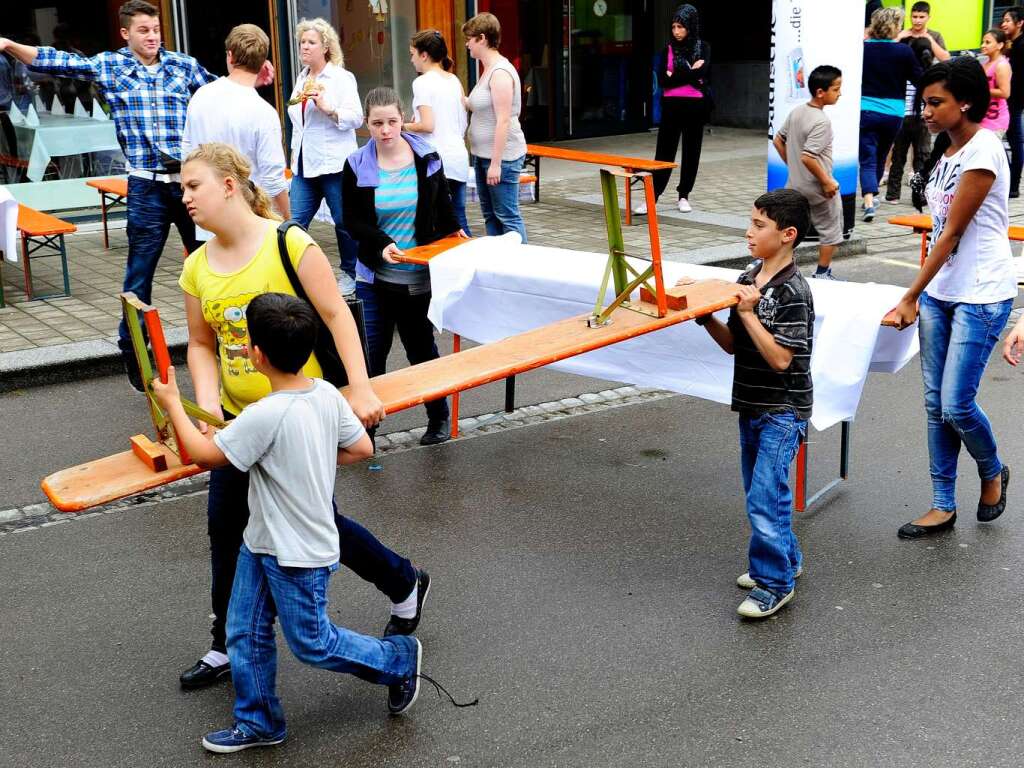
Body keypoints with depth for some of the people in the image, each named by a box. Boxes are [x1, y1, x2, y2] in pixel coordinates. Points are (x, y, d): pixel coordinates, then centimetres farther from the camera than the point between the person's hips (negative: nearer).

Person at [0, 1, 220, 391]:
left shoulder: (183, 64, 7)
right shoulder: (107, 65, 3)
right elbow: (55, 61, -1)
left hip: (192, 180, 2)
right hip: (147, 186, -2)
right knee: (140, 268, 4)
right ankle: (132, 347, 16)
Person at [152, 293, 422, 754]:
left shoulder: (264, 416, -31)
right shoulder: (327, 395, -7)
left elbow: (205, 455, -18)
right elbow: (361, 448, 4)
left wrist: (172, 403, -5)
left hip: (298, 557, -8)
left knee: (312, 643, 12)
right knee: (244, 634, 16)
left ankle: (399, 659, 30)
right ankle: (258, 722, 29)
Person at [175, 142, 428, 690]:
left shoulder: (288, 244, -16)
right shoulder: (197, 268, 0)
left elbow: (336, 316, -14)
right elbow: (201, 345, 8)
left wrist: (360, 390, -18)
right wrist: (208, 400, -9)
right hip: (239, 417, 6)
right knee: (225, 526, 8)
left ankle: (406, 585, 32)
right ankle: (229, 647, 27)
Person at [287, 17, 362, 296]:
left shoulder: (341, 77, -5)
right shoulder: (302, 78, 15)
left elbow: (356, 117, -13)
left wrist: (328, 109, -27)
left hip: (334, 163, -6)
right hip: (305, 164, 6)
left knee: (344, 221, 3)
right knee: (294, 222, -2)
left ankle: (350, 274, 18)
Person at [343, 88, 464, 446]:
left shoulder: (427, 157, -2)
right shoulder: (357, 166, -5)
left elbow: (443, 206, 10)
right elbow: (352, 221, -4)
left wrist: (454, 234, -7)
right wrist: (382, 244, -20)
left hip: (419, 277, 0)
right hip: (375, 277, 0)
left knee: (421, 348, 12)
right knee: (370, 352, 0)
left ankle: (438, 418, 28)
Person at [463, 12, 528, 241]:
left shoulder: (500, 72, -16)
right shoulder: (488, 70, 14)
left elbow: (504, 120, -21)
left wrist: (496, 163, -23)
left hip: (502, 156, -10)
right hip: (484, 154, 10)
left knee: (507, 216, -7)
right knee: (490, 214, 14)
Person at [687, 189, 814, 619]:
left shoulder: (793, 292, -19)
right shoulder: (748, 280, 7)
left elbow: (780, 359, -24)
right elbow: (733, 345, 10)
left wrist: (747, 312, -23)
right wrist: (704, 315, -5)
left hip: (783, 411, -9)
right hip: (751, 405, 9)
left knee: (765, 496, -10)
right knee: (759, 491, 18)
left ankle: (775, 583, 2)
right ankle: (784, 560, 35)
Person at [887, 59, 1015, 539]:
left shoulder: (983, 150, -15)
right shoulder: (948, 153, 10)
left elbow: (953, 232, -16)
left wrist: (910, 297, -15)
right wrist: (923, 293, 9)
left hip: (980, 296, -8)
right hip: (940, 292, 8)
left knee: (956, 405, -6)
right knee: (936, 405, 7)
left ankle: (993, 473, 23)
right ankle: (943, 506, 17)